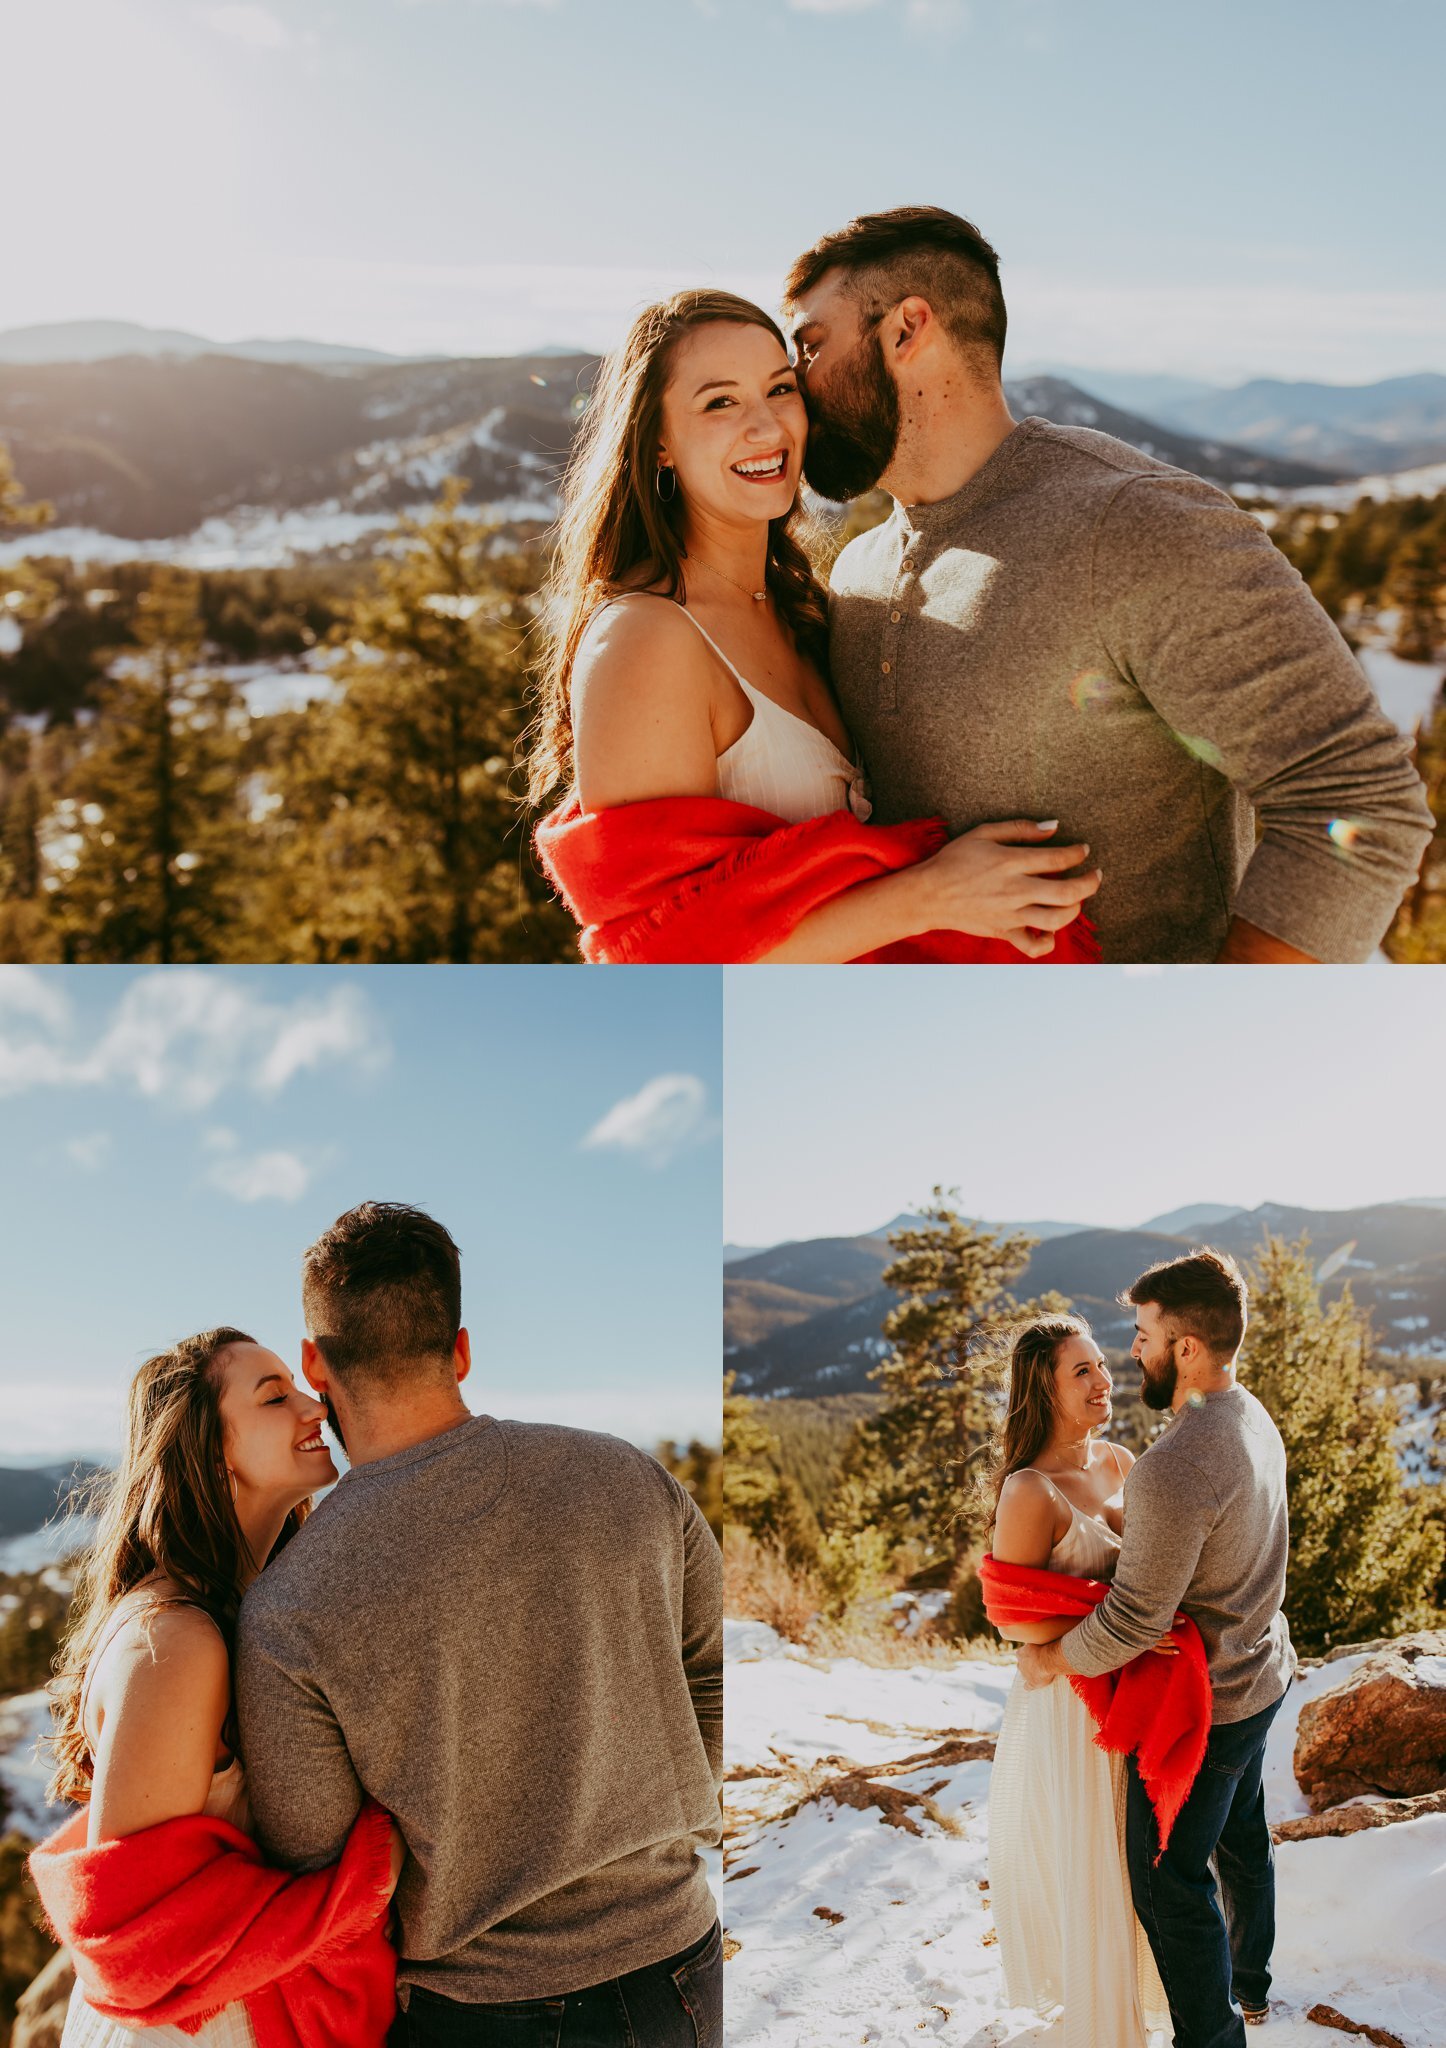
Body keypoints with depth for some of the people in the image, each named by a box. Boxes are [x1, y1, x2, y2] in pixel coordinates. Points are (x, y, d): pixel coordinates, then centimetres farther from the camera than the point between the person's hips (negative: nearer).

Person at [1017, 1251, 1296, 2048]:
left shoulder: (1173, 1470, -34)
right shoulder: (1253, 1420, -3)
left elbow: (1133, 1621, -28)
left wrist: (1049, 1659, -12)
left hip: (1200, 1706, -10)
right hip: (1259, 1676, 10)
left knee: (1170, 1879, 5)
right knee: (1243, 1839, 27)